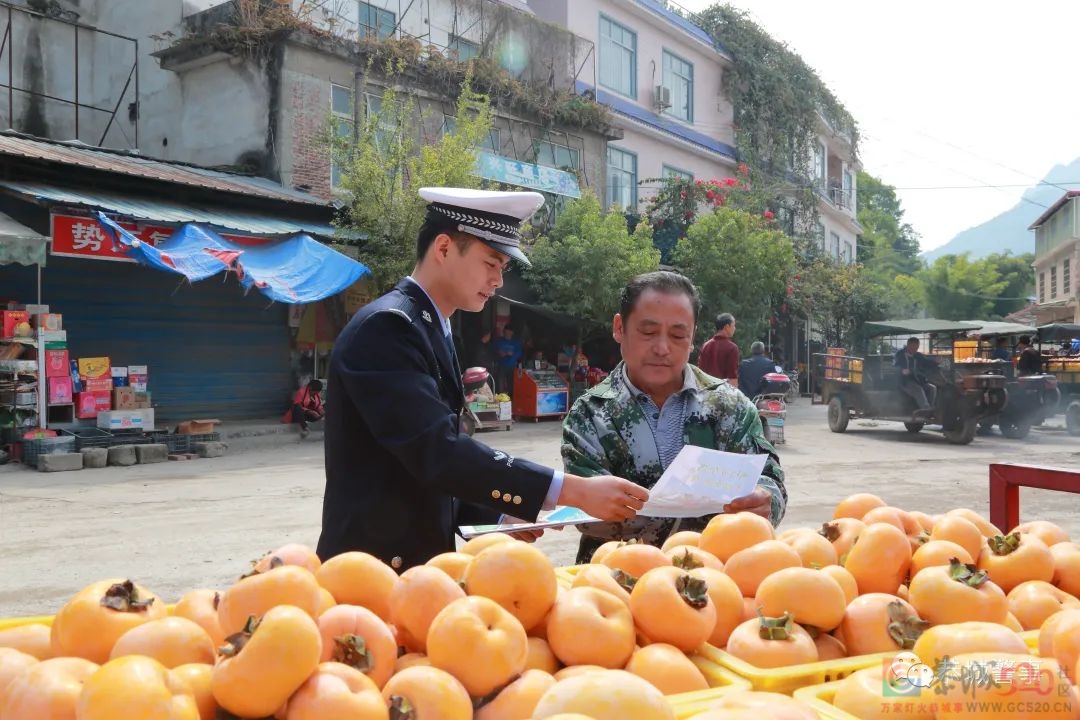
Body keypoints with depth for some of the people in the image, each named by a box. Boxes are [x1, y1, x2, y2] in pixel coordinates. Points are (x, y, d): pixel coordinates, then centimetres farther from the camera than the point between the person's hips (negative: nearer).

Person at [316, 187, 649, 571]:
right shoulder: (387, 326, -18)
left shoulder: (428, 327, 12)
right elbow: (437, 451, -27)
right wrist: (574, 491, -28)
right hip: (376, 564, -9)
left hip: (418, 557, 9)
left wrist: (495, 515, 2)